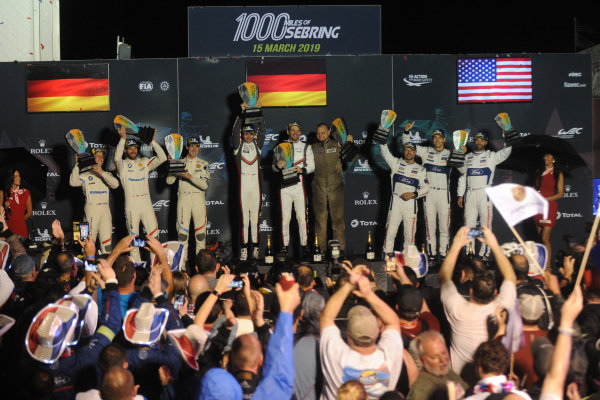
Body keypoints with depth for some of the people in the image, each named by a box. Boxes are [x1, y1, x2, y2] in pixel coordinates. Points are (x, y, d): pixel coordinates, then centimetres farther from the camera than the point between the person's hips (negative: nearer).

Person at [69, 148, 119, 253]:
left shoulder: (107, 174, 16)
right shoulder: (85, 175, 6)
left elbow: (115, 184, -3)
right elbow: (73, 182, -11)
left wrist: (102, 173, -13)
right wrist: (77, 165, -14)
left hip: (105, 209, 3)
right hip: (91, 210, -3)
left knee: (107, 240, 1)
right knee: (89, 240, -8)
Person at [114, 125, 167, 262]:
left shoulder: (145, 162, 10)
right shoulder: (122, 165, 2)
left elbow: (162, 158, -2)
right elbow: (117, 158, -21)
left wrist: (152, 141, -11)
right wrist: (123, 138, -30)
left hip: (146, 203, 2)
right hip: (131, 204, -2)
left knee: (154, 234, -1)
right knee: (133, 236, 3)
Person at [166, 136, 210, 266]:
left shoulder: (203, 164, 7)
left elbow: (205, 185, -6)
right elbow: (169, 181, 1)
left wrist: (190, 177, -18)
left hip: (198, 199, 0)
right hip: (183, 198, 0)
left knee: (200, 231, -2)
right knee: (182, 231, -4)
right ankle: (182, 260, 1)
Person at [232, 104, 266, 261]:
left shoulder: (257, 145, 13)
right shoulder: (238, 146, 8)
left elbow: (263, 131, 4)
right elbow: (235, 131, -3)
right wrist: (242, 113, -8)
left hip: (256, 183, 2)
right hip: (243, 184, -2)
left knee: (255, 215, 3)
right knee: (244, 216, -2)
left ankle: (255, 247, 5)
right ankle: (244, 248, -1)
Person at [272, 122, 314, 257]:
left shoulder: (306, 147, 12)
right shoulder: (280, 147, 12)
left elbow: (311, 166, 6)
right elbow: (274, 166, 9)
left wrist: (302, 170, -15)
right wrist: (278, 166, -14)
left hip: (299, 184, 0)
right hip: (285, 185, 0)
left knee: (302, 217, -4)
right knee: (285, 217, -1)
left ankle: (304, 245, 1)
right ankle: (285, 246, 4)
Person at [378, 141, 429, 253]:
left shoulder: (420, 170, 10)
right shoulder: (396, 163, 8)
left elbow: (426, 188, 7)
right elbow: (385, 152, -2)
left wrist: (413, 194, -8)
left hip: (411, 203, 1)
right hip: (396, 201, -1)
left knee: (410, 234, 3)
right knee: (390, 232, -5)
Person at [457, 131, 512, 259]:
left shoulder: (491, 156, 3)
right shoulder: (468, 157, 15)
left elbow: (506, 151, -14)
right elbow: (462, 176, 17)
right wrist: (460, 195, 12)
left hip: (485, 194, -4)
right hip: (470, 194, 4)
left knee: (485, 225, -5)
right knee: (468, 224, 5)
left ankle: (484, 254, -1)